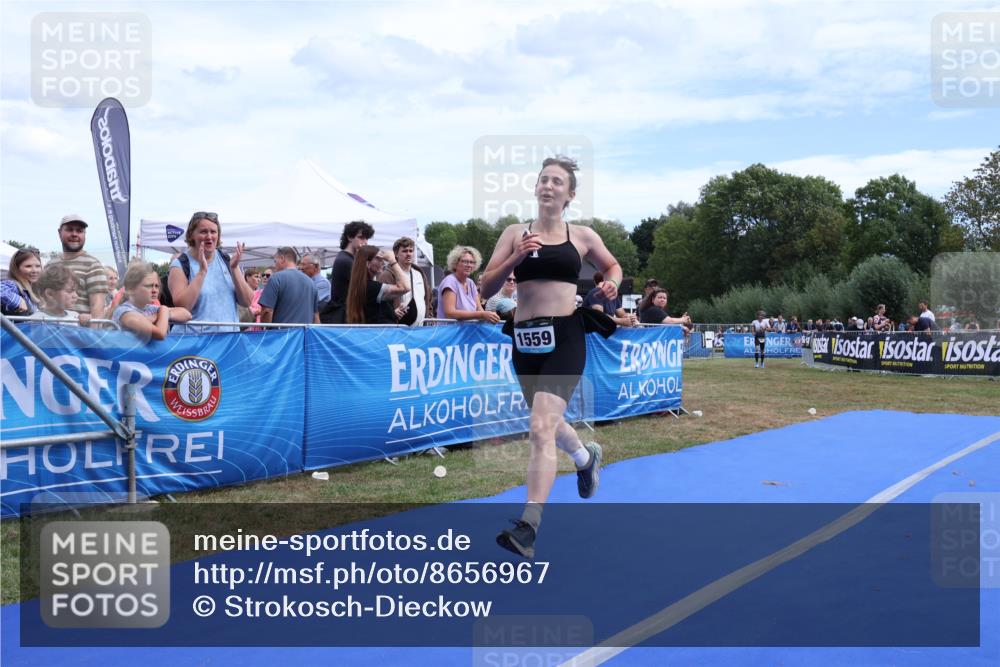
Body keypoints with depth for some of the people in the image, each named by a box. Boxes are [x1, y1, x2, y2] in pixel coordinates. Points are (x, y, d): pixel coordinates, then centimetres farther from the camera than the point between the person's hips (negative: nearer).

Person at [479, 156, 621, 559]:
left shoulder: (582, 236, 7)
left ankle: (529, 526, -18)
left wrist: (611, 283, 2)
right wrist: (516, 258, -12)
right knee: (547, 423, 22)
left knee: (541, 428, -18)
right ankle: (586, 457, 55)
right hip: (526, 339, 4)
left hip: (564, 336, -4)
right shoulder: (515, 233, 8)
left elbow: (612, 265, 24)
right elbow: (487, 286, 3)